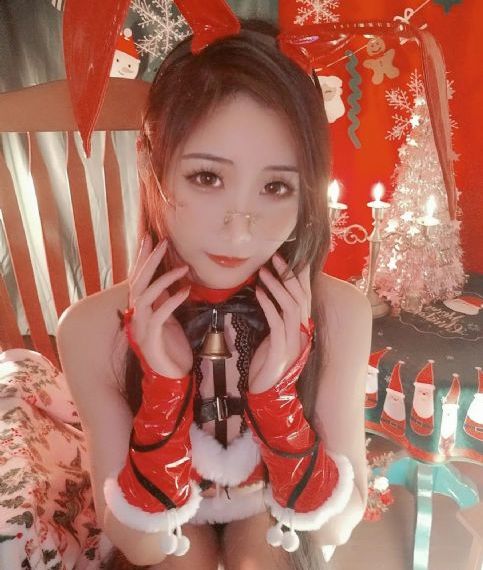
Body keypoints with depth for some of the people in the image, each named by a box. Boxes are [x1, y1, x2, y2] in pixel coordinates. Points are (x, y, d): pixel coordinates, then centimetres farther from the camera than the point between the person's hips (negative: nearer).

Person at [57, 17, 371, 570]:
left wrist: (277, 392, -37)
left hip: (272, 513, 0)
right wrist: (165, 386, -38)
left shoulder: (340, 313, -28)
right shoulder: (92, 329, -29)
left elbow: (337, 524, -19)